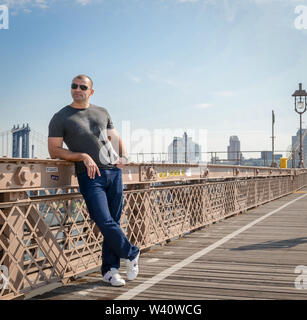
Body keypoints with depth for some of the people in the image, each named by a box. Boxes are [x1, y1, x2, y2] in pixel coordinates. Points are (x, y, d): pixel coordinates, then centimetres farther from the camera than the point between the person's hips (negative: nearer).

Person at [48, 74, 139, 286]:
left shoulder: (102, 112, 18)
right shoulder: (61, 118, 5)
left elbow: (116, 138, 26)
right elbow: (54, 151, 0)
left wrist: (124, 156, 6)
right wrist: (83, 156, -12)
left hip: (114, 172, 4)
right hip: (90, 176, -4)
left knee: (114, 221, 2)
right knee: (105, 222, -13)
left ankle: (110, 270, 13)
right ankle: (131, 254, 10)